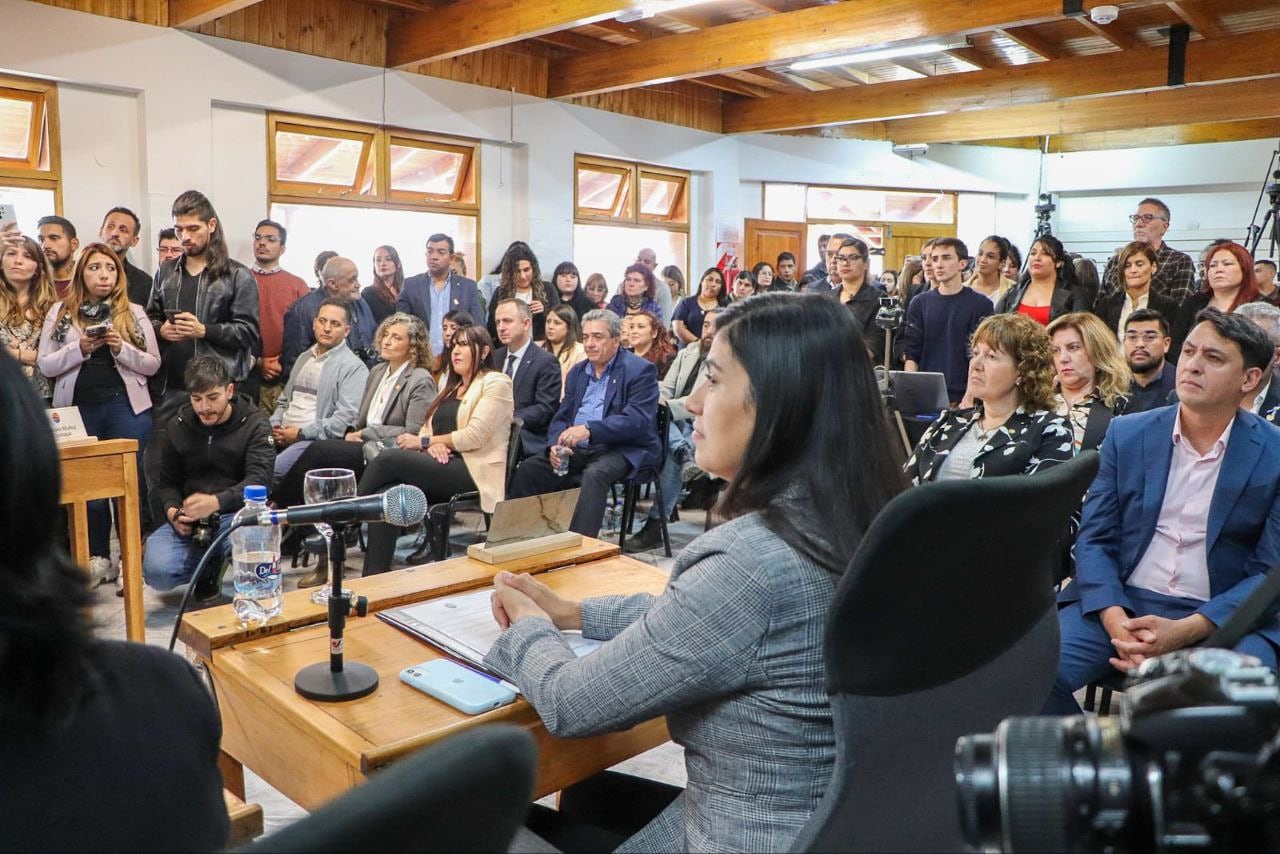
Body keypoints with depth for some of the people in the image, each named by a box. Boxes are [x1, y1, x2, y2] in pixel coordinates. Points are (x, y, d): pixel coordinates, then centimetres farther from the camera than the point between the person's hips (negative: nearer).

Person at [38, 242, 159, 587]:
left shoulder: (134, 313, 5)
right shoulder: (60, 312, 7)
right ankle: (98, 558, 19)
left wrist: (122, 348, -13)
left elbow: (153, 364, 3)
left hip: (125, 406, -1)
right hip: (77, 409, 1)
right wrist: (79, 348, -13)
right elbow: (46, 365, 2)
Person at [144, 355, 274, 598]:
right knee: (156, 572, -24)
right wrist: (172, 510, -9)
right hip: (189, 521, 3)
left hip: (237, 514, -2)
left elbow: (259, 480, -15)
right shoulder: (178, 427, 9)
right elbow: (166, 482, 14)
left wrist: (216, 502, -33)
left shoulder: (255, 425, -2)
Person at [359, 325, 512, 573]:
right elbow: (428, 426, 20)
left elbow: (474, 436, -11)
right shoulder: (452, 386, 27)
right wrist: (432, 444, -5)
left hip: (473, 472, -7)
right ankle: (374, 578, -24)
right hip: (441, 466, 7)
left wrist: (425, 441, -6)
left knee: (388, 459, -25)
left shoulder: (495, 383, 2)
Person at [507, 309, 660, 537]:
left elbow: (637, 420, -18)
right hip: (576, 451, 6)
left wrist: (589, 430, -31)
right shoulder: (577, 372, 17)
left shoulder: (640, 370, -5)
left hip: (622, 450, -6)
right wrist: (556, 445, -9)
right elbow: (561, 417, 14)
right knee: (528, 469, -14)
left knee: (594, 474, -36)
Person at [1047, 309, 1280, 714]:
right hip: (1121, 604, 2)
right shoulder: (1127, 433, 7)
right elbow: (1094, 539, 4)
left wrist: (1184, 631, -17)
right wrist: (1115, 620, -15)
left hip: (1222, 616, -1)